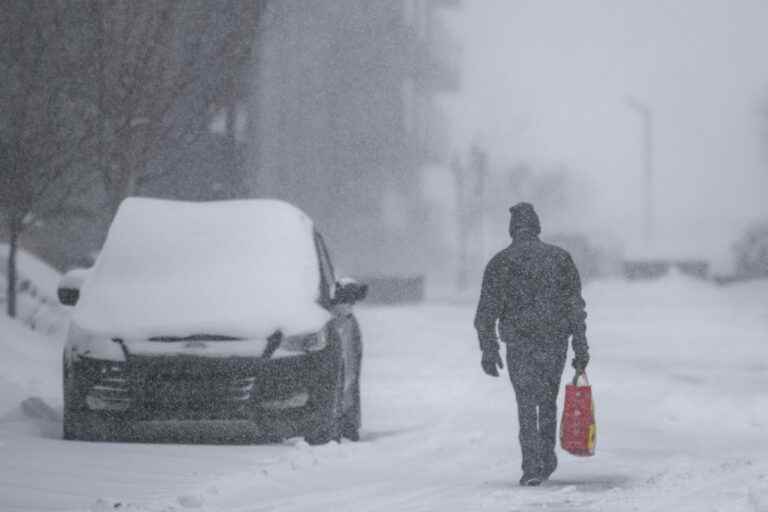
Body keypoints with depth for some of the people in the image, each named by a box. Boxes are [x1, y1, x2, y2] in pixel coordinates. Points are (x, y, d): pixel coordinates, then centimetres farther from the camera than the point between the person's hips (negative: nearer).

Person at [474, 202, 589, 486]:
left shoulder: (501, 262, -1)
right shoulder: (560, 258, 4)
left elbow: (487, 311, -4)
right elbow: (576, 306, 1)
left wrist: (488, 351, 1)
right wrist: (581, 348, 3)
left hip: (520, 346, -2)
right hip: (556, 343, 2)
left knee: (527, 406, 3)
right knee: (548, 402, 20)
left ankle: (532, 468, -7)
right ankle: (547, 460, 27)